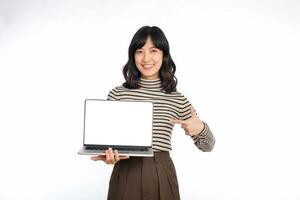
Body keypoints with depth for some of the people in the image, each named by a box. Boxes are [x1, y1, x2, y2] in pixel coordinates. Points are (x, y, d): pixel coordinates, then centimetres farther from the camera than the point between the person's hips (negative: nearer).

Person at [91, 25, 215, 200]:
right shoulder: (118, 94, -1)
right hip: (126, 176, 0)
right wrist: (108, 155, -21)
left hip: (162, 178, 1)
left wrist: (201, 128, -15)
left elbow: (206, 146, 7)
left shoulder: (178, 100, 1)